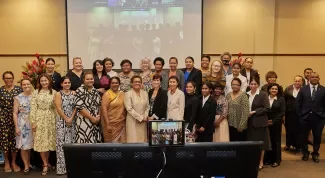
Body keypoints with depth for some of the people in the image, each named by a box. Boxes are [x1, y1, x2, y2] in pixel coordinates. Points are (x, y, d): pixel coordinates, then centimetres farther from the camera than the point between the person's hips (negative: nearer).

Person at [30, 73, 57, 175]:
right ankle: (45, 164, 9)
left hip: (51, 119, 2)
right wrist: (33, 122, -7)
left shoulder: (54, 92, 5)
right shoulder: (36, 92, 0)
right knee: (41, 142, -1)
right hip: (39, 119, -1)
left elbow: (57, 107, 6)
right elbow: (33, 108, -3)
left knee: (49, 141, 7)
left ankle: (46, 163, 24)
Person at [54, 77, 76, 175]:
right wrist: (66, 119, -12)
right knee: (62, 143, -3)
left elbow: (75, 107, 3)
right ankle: (62, 167, 2)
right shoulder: (58, 94, -1)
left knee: (71, 143, 5)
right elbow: (59, 109, -9)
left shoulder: (73, 93, 9)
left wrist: (71, 118, -9)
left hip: (72, 121, 3)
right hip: (62, 121, -3)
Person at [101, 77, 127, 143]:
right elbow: (104, 109, -12)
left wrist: (126, 122, 7)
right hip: (111, 124, -4)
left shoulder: (122, 94, 8)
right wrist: (107, 124, -17)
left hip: (121, 124, 4)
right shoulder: (107, 94, -6)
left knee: (122, 143, 2)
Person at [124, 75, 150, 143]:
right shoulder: (128, 94, -4)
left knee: (143, 139, 5)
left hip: (143, 121, 4)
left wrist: (145, 117, -6)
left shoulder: (145, 93, 10)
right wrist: (140, 117, -12)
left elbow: (147, 107, 10)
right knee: (133, 140, -4)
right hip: (132, 121, -4)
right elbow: (129, 108, -11)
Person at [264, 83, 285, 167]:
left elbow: (282, 112, -5)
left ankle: (276, 160, 14)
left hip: (276, 123, -1)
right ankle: (268, 159, 16)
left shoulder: (281, 99, -1)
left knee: (276, 141, 5)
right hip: (266, 123, 1)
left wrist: (273, 121, -11)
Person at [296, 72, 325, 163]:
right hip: (305, 117, 1)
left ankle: (315, 154, 26)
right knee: (304, 136, 9)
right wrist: (300, 114, -3)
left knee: (317, 137, 8)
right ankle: (305, 153, 29)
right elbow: (298, 103, 2)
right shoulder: (303, 89, 2)